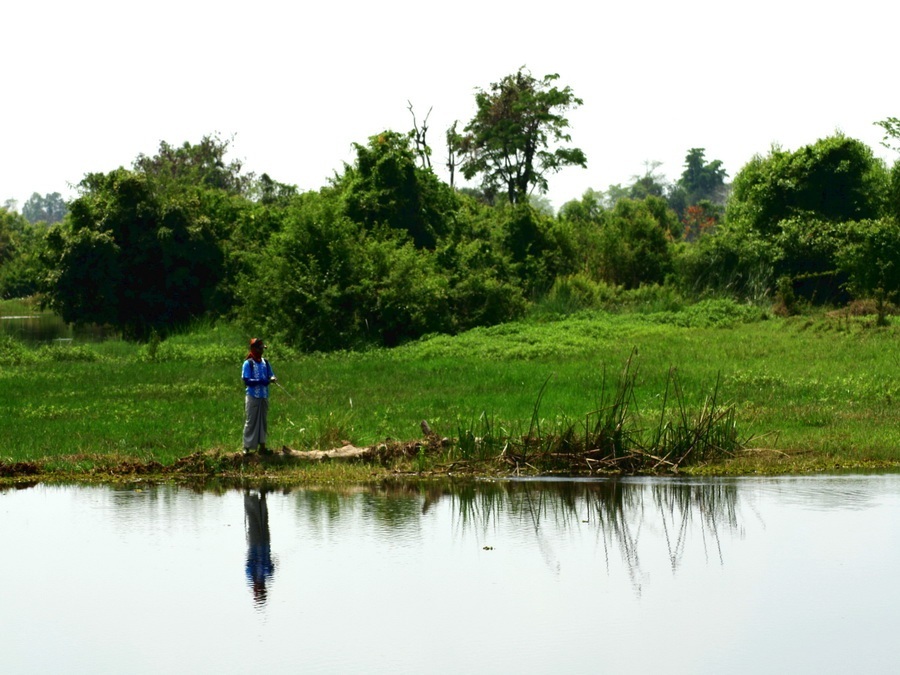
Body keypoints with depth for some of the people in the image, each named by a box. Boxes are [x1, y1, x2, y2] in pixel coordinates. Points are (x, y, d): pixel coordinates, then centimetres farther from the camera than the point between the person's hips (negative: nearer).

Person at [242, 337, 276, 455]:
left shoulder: (265, 363, 11)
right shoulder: (248, 363, -6)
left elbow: (271, 375, 12)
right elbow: (246, 380, -12)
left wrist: (272, 379, -13)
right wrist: (260, 381, -24)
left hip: (264, 397, 6)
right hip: (252, 397, -6)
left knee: (263, 422, 8)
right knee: (251, 422, -5)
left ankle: (262, 446, 14)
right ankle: (247, 447, -2)